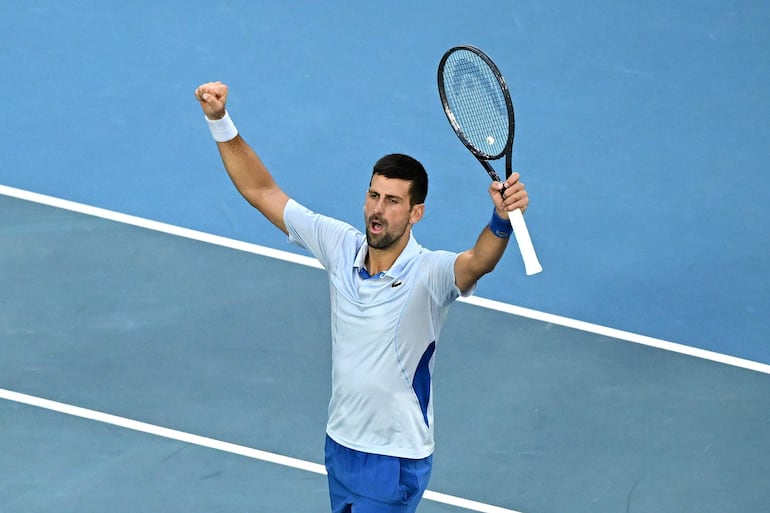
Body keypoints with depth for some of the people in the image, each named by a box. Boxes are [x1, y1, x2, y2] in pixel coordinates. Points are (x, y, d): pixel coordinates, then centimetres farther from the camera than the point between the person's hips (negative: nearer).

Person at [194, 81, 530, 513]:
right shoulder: (341, 247, -6)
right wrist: (220, 121, -9)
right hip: (340, 444, 6)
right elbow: (261, 191, 0)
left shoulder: (429, 274, -22)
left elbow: (478, 262, -45)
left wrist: (502, 220, -66)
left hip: (395, 464, -6)